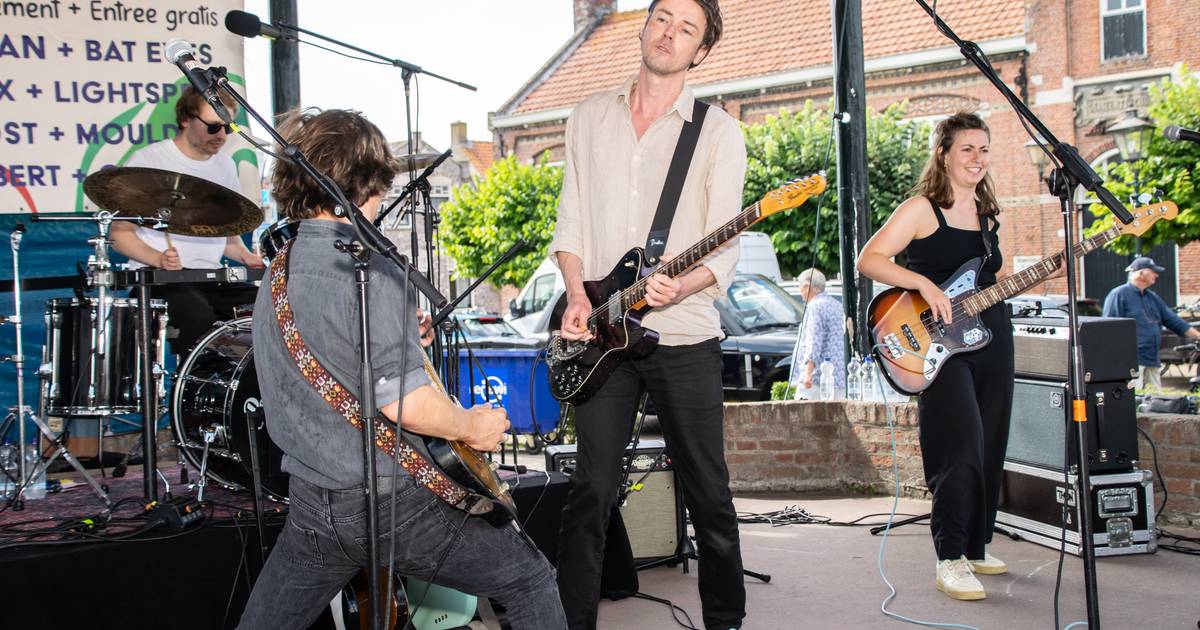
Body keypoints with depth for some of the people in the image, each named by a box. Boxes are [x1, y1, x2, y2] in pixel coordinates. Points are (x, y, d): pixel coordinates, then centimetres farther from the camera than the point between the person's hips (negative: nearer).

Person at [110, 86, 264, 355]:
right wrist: (159, 259, -20)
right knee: (200, 319, -35)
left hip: (212, 277, 6)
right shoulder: (147, 161, -5)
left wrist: (246, 256, 2)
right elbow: (120, 233, -2)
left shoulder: (225, 165, 13)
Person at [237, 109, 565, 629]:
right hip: (392, 505, -7)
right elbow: (404, 403, -23)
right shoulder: (368, 268, -18)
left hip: (312, 509, 7)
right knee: (530, 578, 10)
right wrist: (473, 426, -6)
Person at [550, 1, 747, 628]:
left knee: (708, 494, 8)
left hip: (685, 335, -2)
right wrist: (577, 295, -5)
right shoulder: (590, 117, 11)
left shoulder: (719, 132, 0)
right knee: (590, 490, 3)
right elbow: (570, 222, 11)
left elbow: (723, 248, -6)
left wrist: (681, 286, -26)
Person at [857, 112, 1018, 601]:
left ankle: (975, 547, 25)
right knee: (963, 444, -18)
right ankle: (950, 559, -10)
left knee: (990, 450, 11)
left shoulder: (986, 213, 16)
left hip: (991, 338, 8)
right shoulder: (922, 208, -6)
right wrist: (924, 285, -24)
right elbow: (868, 260, -15)